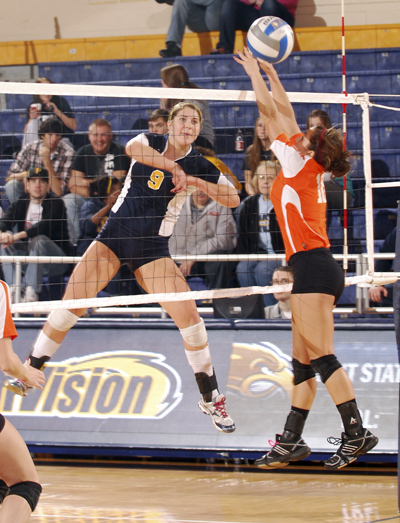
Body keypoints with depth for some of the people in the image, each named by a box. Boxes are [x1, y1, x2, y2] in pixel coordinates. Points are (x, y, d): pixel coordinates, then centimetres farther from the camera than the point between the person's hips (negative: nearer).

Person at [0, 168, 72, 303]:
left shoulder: (56, 203, -4)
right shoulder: (20, 204, 11)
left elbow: (45, 226, -23)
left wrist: (19, 236, -38)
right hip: (26, 252, 4)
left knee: (39, 240, -34)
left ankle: (32, 292, -40)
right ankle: (13, 288, -30)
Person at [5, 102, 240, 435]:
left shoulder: (199, 166, 0)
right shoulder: (151, 143, -1)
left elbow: (233, 199, -4)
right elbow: (133, 148, -25)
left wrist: (195, 181, -15)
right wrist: (172, 166, -31)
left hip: (153, 250, 0)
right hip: (114, 236, 0)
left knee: (189, 316, -11)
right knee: (72, 301, -13)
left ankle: (211, 399, 3)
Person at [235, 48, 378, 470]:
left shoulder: (297, 166, -5)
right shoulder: (309, 170, 15)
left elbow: (271, 115, 1)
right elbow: (285, 116, 25)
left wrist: (255, 74, 12)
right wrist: (270, 74, 31)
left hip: (313, 268, -9)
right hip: (317, 271, 9)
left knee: (320, 356, -13)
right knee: (303, 361, 8)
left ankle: (356, 432, -16)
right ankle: (291, 441, 8)